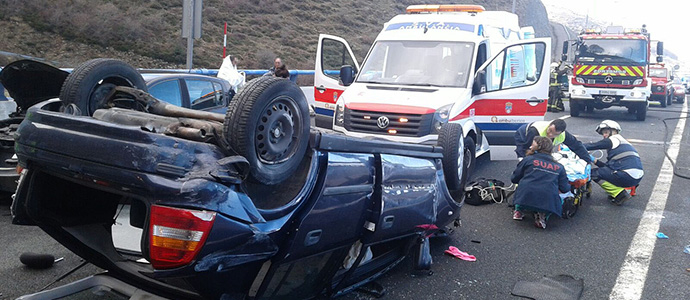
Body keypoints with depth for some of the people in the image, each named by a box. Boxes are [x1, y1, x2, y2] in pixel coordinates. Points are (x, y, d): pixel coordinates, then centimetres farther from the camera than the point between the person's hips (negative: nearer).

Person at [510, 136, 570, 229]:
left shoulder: (528, 160, 10)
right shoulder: (559, 167, 15)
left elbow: (514, 179, 15)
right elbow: (565, 189, 14)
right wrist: (569, 186, 41)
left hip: (525, 197, 1)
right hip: (548, 202, -1)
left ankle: (519, 210, 12)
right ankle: (543, 215, 3)